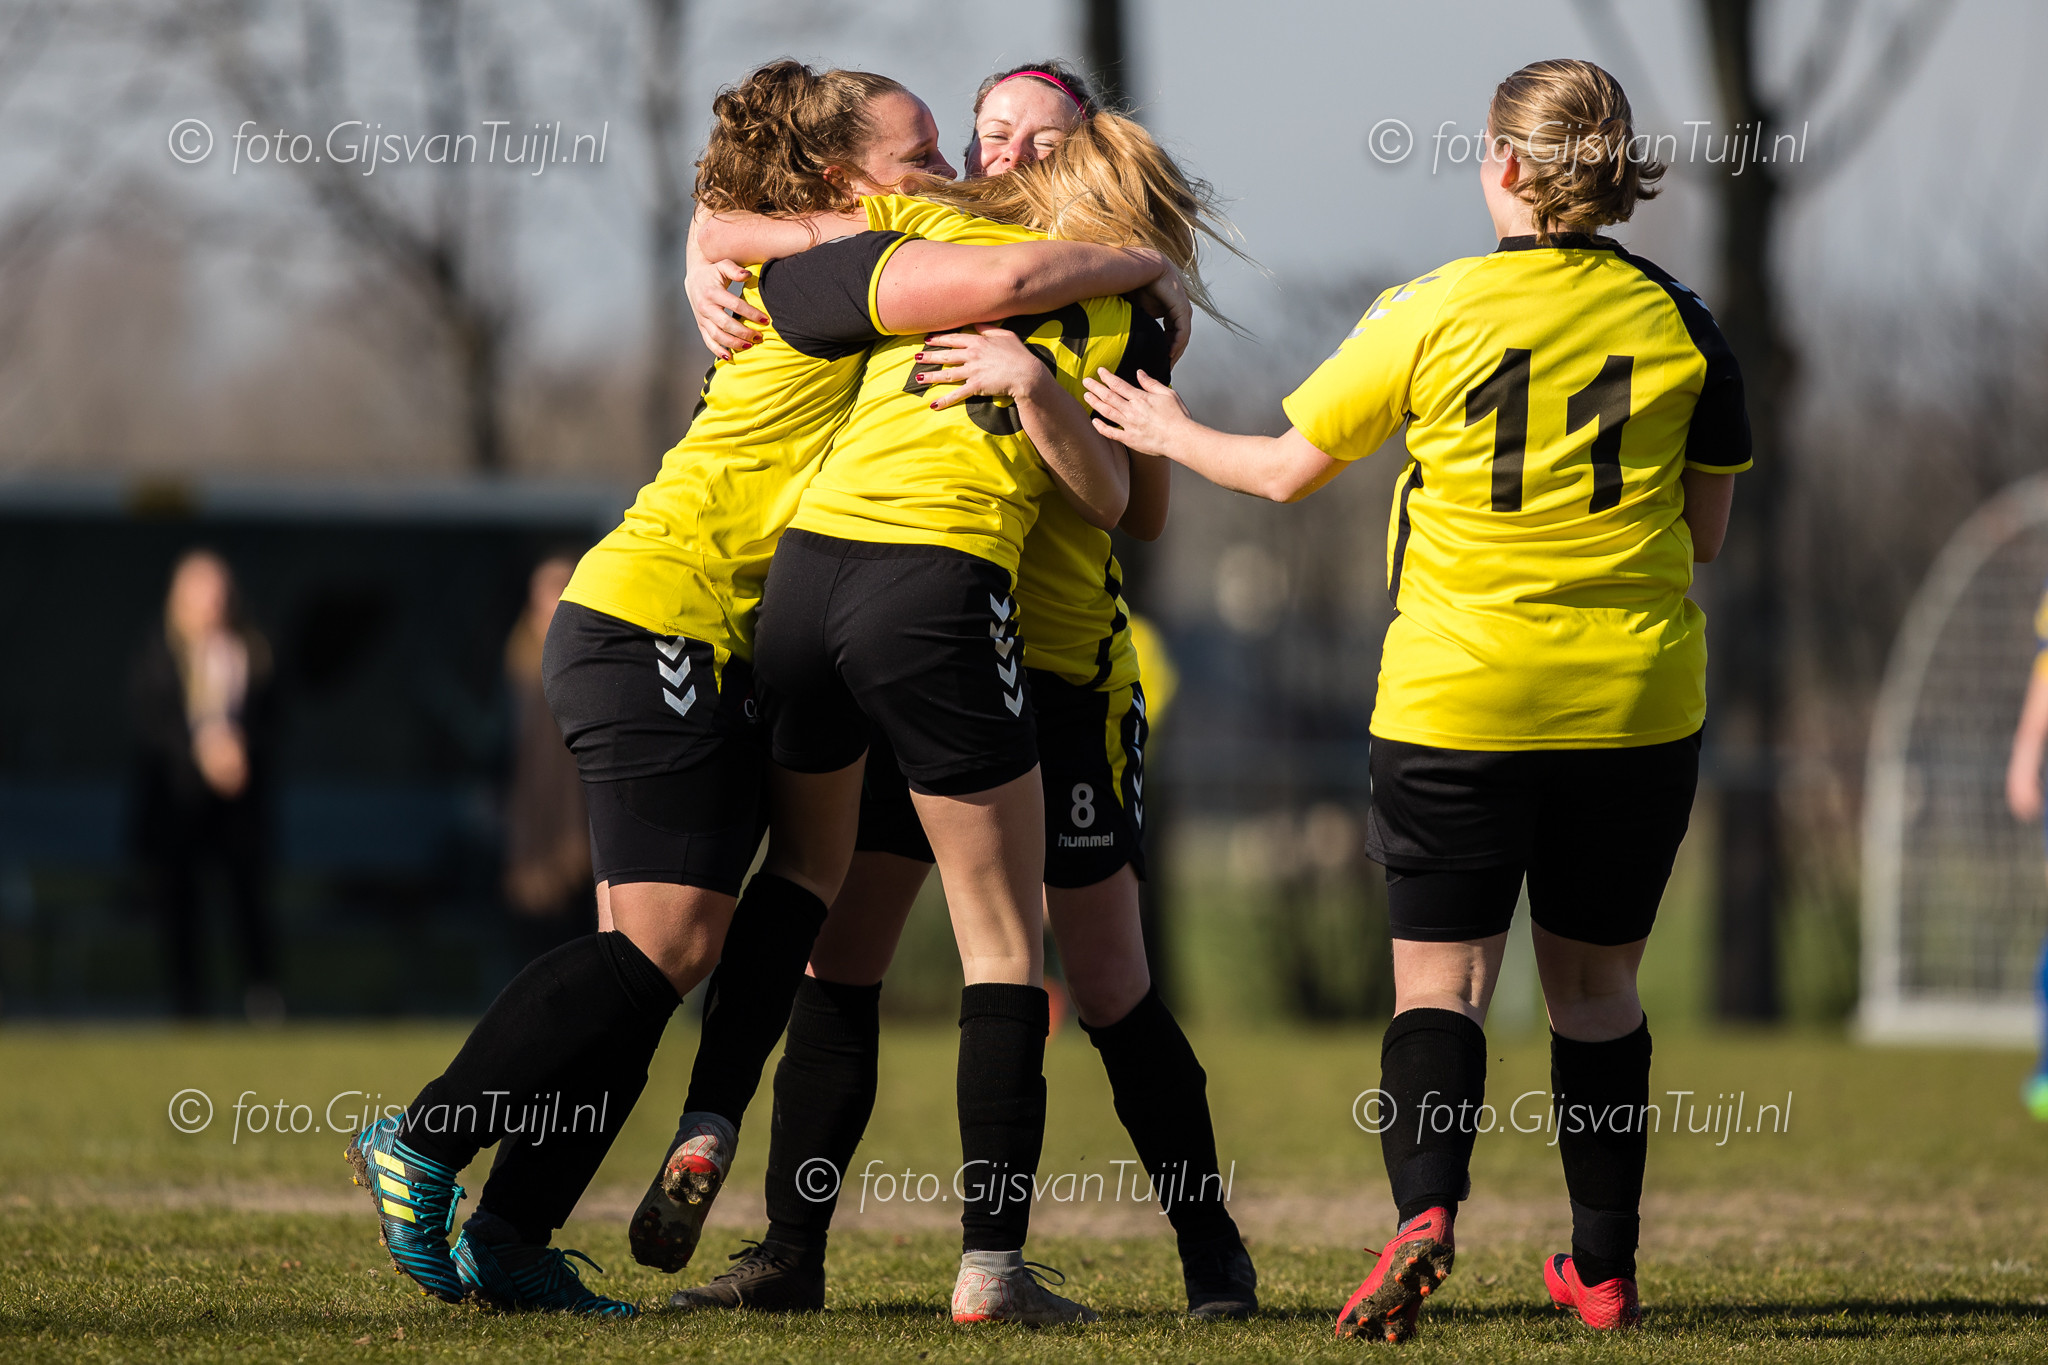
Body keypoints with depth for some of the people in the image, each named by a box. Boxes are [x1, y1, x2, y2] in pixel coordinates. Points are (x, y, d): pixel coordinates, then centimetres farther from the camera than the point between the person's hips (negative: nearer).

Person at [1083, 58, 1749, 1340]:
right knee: (1597, 985, 15)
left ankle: (1425, 1211, -21)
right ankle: (1605, 1268, 18)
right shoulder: (1680, 322, -1)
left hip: (1457, 695, -2)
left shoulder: (1429, 315, -7)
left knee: (1442, 979, 3)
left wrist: (1175, 435, 21)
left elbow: (1291, 468, 2)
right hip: (1637, 696, 2)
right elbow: (1703, 533, 5)